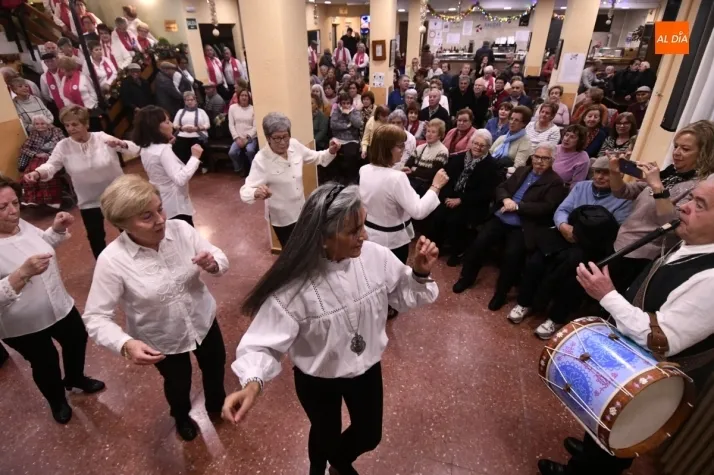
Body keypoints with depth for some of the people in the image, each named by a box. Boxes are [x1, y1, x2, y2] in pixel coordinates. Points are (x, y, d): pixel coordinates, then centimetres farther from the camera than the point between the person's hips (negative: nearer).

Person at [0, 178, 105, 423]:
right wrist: (23, 272, -43)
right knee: (45, 364, 16)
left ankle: (75, 378, 55)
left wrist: (58, 228, -5)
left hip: (59, 307, 6)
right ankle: (57, 401, 47)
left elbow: (44, 242, 14)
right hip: (23, 326, -6)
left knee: (77, 340, 25)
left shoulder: (21, 225, -7)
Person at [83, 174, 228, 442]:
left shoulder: (180, 229, -20)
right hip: (162, 340, -2)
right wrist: (125, 344, -39)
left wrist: (213, 264, -36)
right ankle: (181, 417, 64)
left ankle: (216, 402, 65)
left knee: (215, 367, 28)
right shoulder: (112, 260, -27)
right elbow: (96, 317, -22)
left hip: (203, 321, 3)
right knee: (178, 385, 25)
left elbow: (221, 259, -12)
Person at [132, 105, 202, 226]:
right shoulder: (163, 150, -24)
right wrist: (195, 157, -28)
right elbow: (180, 179, -34)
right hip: (175, 206, -9)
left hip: (159, 204, 9)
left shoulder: (146, 148, 4)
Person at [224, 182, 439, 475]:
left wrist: (420, 274, -25)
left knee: (369, 436, 26)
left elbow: (402, 296, -5)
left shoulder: (375, 256, -21)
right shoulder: (294, 286, -34)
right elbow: (264, 343, -26)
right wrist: (252, 384, -45)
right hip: (318, 381, -3)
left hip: (367, 369, 4)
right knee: (326, 433, 26)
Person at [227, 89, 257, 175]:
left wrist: (247, 138, -13)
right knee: (232, 153, -24)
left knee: (249, 150, -32)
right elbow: (231, 125, 3)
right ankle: (240, 169, 4)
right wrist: (237, 138, -8)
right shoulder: (232, 107, 6)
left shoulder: (253, 109, 2)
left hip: (251, 137, -1)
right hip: (238, 138, 2)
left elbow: (255, 126, -3)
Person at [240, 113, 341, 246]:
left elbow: (316, 157, 6)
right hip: (282, 218, -5)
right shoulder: (261, 160, -25)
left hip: (302, 211, 5)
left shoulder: (294, 145, -10)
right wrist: (256, 193, -54)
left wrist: (331, 151, -14)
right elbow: (245, 191, -30)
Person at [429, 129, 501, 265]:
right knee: (438, 215, -22)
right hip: (452, 197, 4)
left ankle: (458, 252, -3)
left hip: (473, 204, -4)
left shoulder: (491, 165, -4)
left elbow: (486, 193, -11)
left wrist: (460, 200, -16)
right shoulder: (459, 157, 10)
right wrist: (447, 196, -12)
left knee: (454, 220, -28)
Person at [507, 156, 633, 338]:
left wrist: (582, 234, -21)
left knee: (569, 263, -31)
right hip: (565, 236, 4)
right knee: (535, 260, -21)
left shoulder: (624, 199, 2)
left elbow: (616, 233, -9)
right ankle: (526, 302, 0)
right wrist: (563, 226, -17)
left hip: (592, 247, -3)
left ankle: (557, 317, -11)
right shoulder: (581, 186, 16)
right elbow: (561, 210, 6)